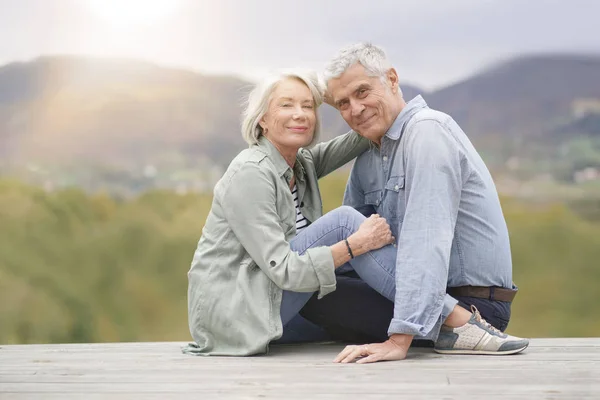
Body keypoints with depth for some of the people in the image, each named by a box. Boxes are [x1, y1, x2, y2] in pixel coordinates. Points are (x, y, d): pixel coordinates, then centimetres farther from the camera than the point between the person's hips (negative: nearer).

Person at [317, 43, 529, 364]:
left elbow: (427, 240, -25)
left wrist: (399, 340, -30)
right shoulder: (368, 156, 14)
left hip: (474, 298, -9)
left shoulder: (426, 130, -14)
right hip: (437, 297, 9)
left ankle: (462, 325, -20)